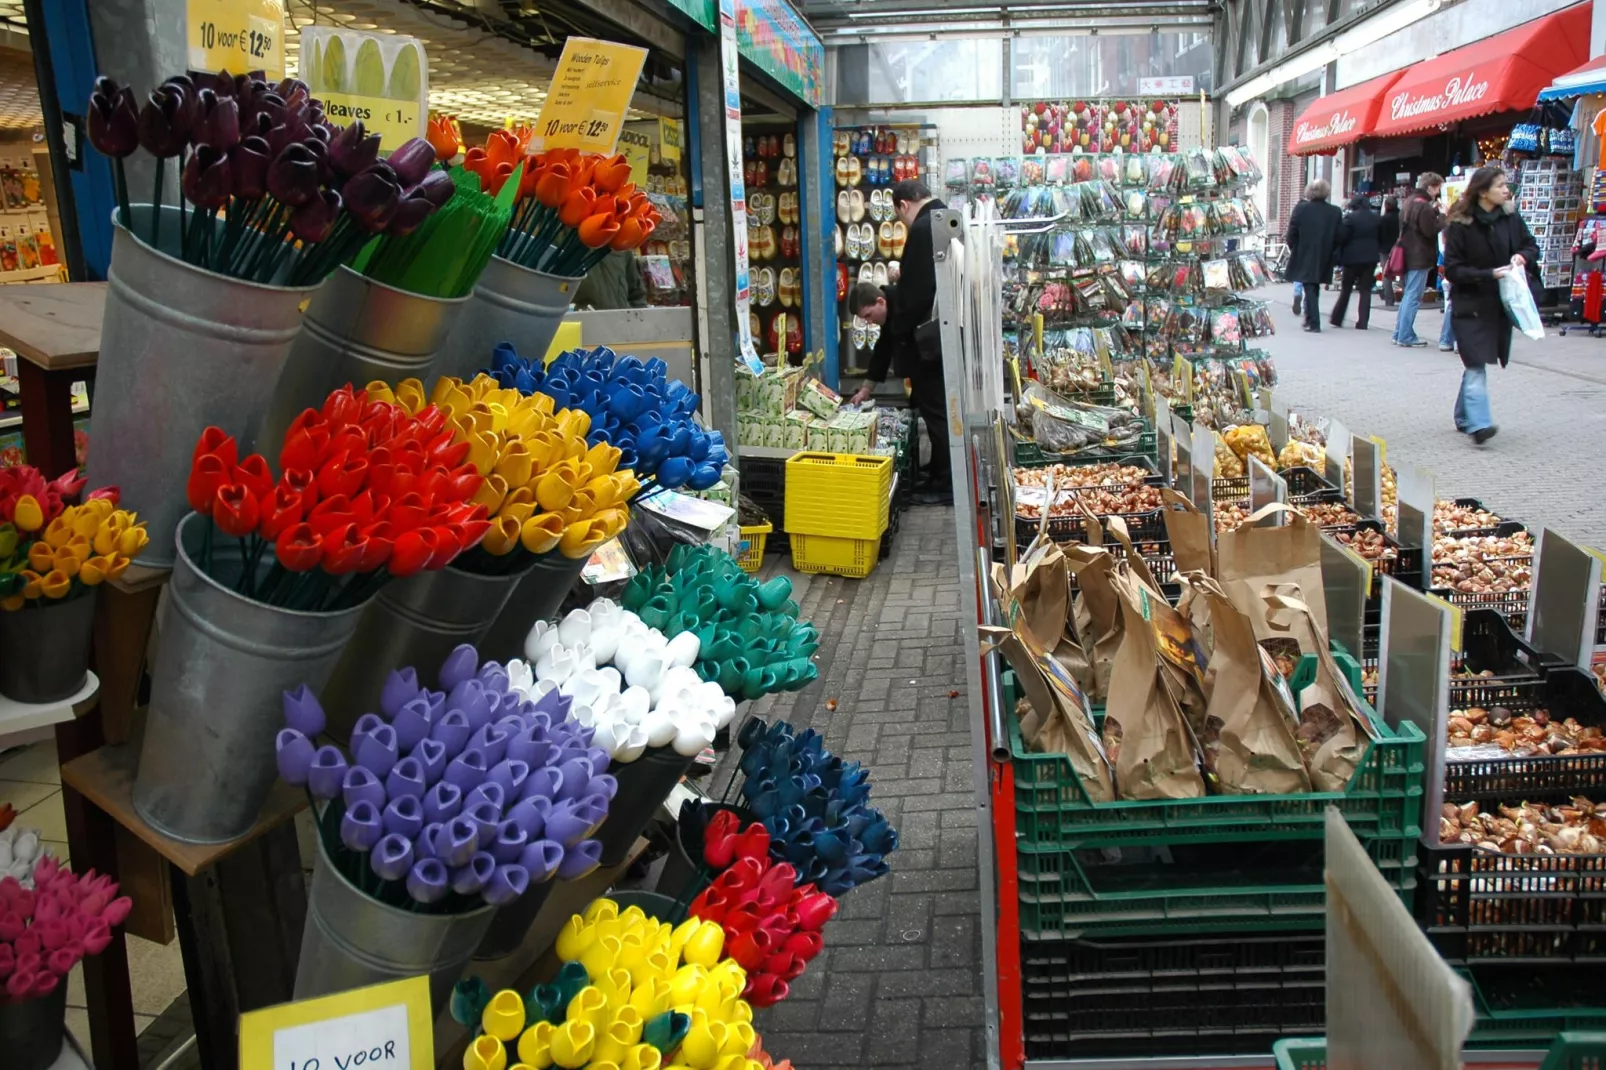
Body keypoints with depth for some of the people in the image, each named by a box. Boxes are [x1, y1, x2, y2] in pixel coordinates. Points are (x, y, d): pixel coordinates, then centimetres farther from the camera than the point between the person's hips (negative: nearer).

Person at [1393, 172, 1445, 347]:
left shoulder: (1410, 202, 13)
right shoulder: (1424, 206, -16)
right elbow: (1431, 231, -19)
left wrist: (1434, 211, 9)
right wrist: (1442, 216, -8)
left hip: (1410, 256, 10)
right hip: (1420, 258, -10)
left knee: (1408, 296, 15)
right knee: (1413, 297, -6)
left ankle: (1400, 333, 18)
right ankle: (1406, 336, -4)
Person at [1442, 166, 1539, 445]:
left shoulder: (1510, 217, 4)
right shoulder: (1460, 225, -11)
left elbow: (1532, 246, 15)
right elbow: (1452, 270, -12)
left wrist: (1523, 256, -7)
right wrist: (1489, 275, -20)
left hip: (1501, 304, 5)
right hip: (1471, 305, -5)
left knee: (1476, 364, 13)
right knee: (1476, 365, -14)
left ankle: (1463, 418, 24)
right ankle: (1478, 424, -21)